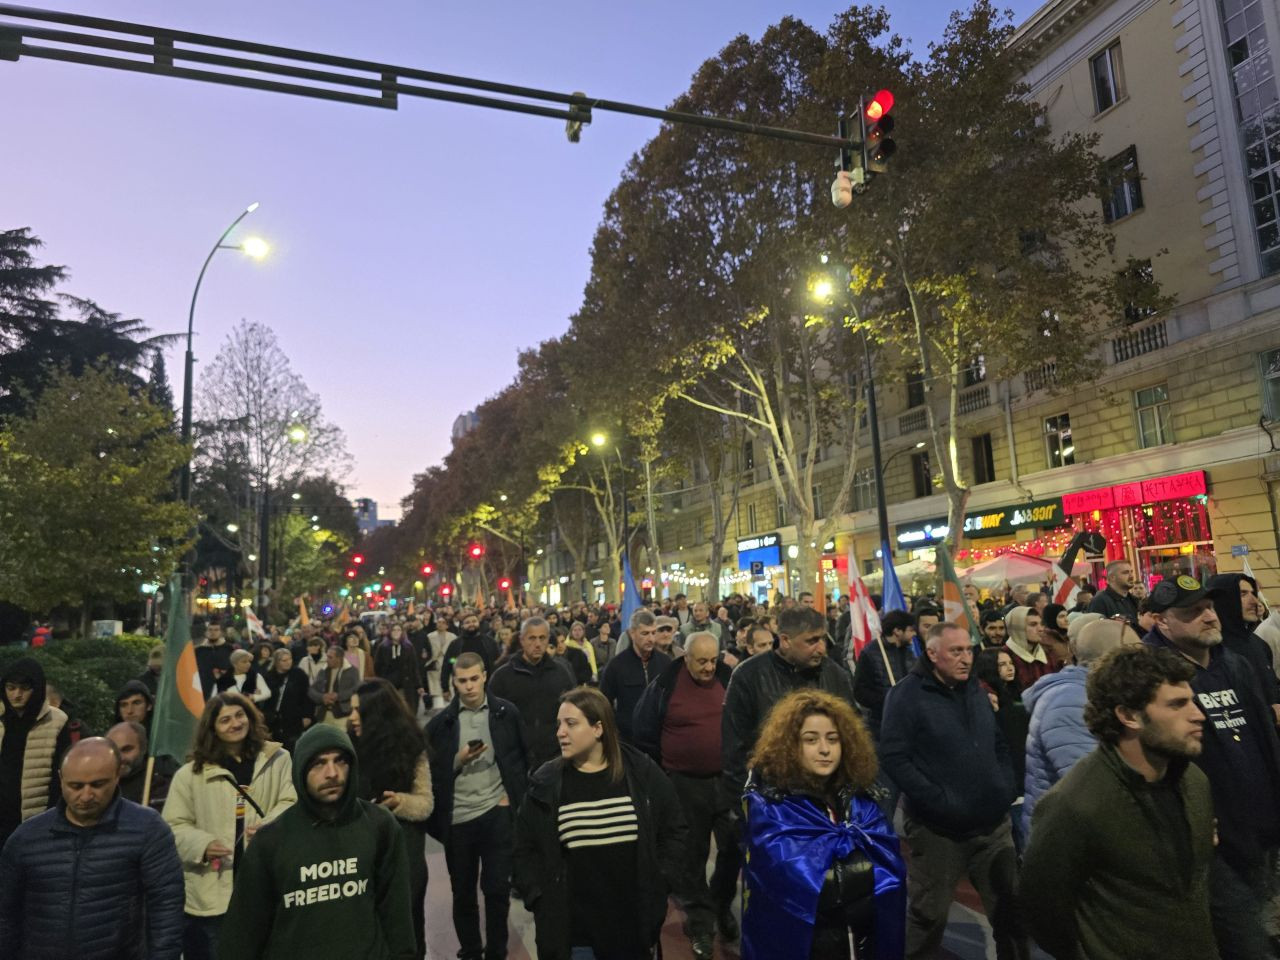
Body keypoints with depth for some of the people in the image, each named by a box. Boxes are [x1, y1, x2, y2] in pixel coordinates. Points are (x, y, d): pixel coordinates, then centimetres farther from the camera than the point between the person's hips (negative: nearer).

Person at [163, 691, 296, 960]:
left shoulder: (278, 759, 3)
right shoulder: (191, 772, 3)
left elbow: (292, 803, -3)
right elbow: (174, 826, 4)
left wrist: (271, 826, -24)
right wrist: (202, 844, -15)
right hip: (210, 893, 0)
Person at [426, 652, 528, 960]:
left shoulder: (507, 712, -3)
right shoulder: (441, 722, -3)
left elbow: (523, 758, 4)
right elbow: (432, 772, 1)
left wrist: (513, 796, -4)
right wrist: (458, 760, -15)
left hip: (496, 812, -1)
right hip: (457, 817, 1)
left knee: (497, 888, 3)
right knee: (463, 892, 15)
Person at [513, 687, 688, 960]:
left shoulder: (642, 773, -5)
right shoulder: (545, 785, -4)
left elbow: (674, 830, 5)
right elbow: (524, 850, 5)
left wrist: (661, 883, -2)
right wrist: (538, 897, -6)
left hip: (634, 923, 1)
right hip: (572, 929, 0)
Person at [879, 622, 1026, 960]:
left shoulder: (975, 689, 10)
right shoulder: (907, 694, -12)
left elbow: (999, 745, 20)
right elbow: (893, 757, -17)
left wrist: (1008, 788, 4)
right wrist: (938, 801, -20)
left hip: (993, 823, 6)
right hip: (938, 829, -6)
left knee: (1011, 906, 16)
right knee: (929, 914, 8)